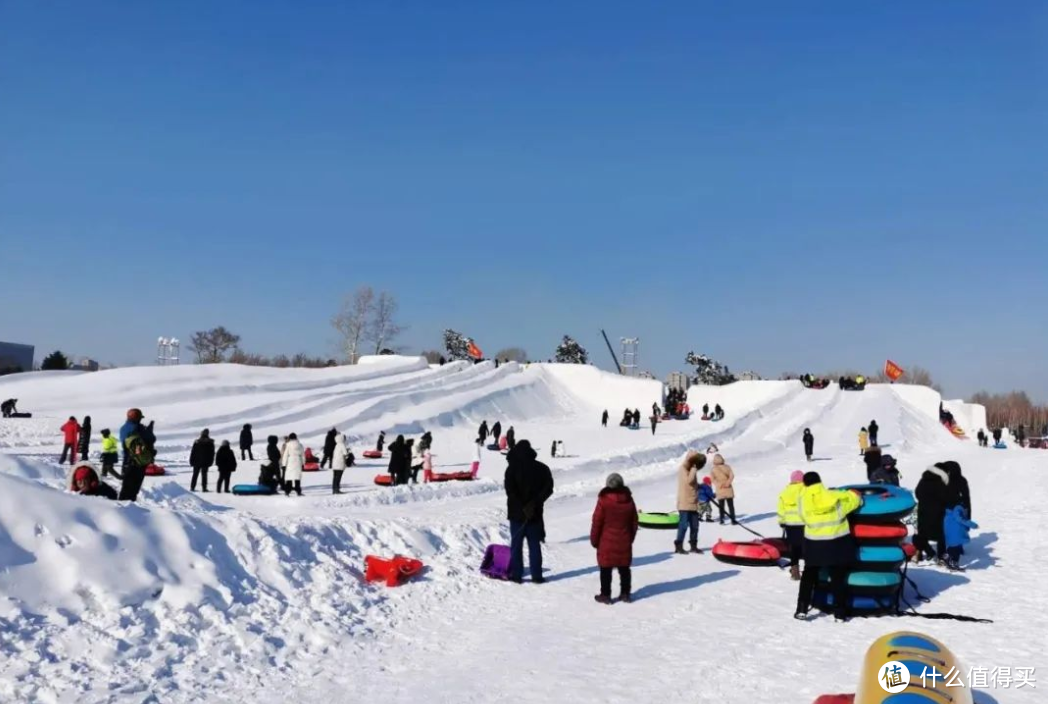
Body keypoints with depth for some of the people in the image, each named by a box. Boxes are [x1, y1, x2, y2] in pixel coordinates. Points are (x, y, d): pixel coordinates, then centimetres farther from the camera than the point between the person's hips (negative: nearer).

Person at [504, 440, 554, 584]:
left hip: (517, 513, -2)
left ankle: (516, 575, 7)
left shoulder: (512, 468, -7)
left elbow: (510, 491, -14)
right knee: (534, 545, 9)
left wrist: (523, 508, -12)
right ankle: (537, 575, 8)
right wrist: (534, 503, -8)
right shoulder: (542, 468, 1)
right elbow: (548, 489, -4)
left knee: (516, 544, 6)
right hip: (535, 513, 2)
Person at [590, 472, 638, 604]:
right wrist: (630, 538, 21)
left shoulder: (604, 500, -13)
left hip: (607, 542, -4)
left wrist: (594, 540, 2)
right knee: (624, 569, 13)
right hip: (624, 542, 4)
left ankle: (605, 595, 8)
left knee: (605, 570, 4)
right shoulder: (629, 500, 1)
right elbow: (634, 522, 9)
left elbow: (597, 522, -10)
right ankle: (625, 594, 18)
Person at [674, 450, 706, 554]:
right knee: (684, 525, -9)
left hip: (693, 503, 8)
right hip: (684, 503, -8)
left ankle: (693, 546, 17)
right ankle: (678, 546, -2)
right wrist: (694, 468, -17)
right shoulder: (683, 469, -8)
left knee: (694, 526, 9)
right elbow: (689, 480, -24)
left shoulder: (691, 470, 18)